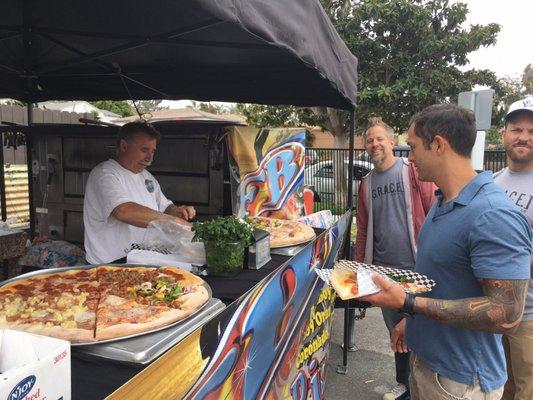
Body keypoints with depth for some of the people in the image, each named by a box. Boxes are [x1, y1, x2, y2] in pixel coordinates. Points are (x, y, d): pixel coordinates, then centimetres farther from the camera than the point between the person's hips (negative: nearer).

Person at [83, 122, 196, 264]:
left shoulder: (146, 176, 18)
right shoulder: (104, 174, -11)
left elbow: (165, 206, 23)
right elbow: (124, 211, -28)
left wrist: (177, 211, -2)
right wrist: (175, 221, -27)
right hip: (113, 262, -8)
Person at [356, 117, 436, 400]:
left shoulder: (413, 172, -5)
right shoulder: (366, 184, 10)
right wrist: (359, 265, 12)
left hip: (416, 267, -4)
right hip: (383, 269, 5)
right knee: (395, 330, 17)